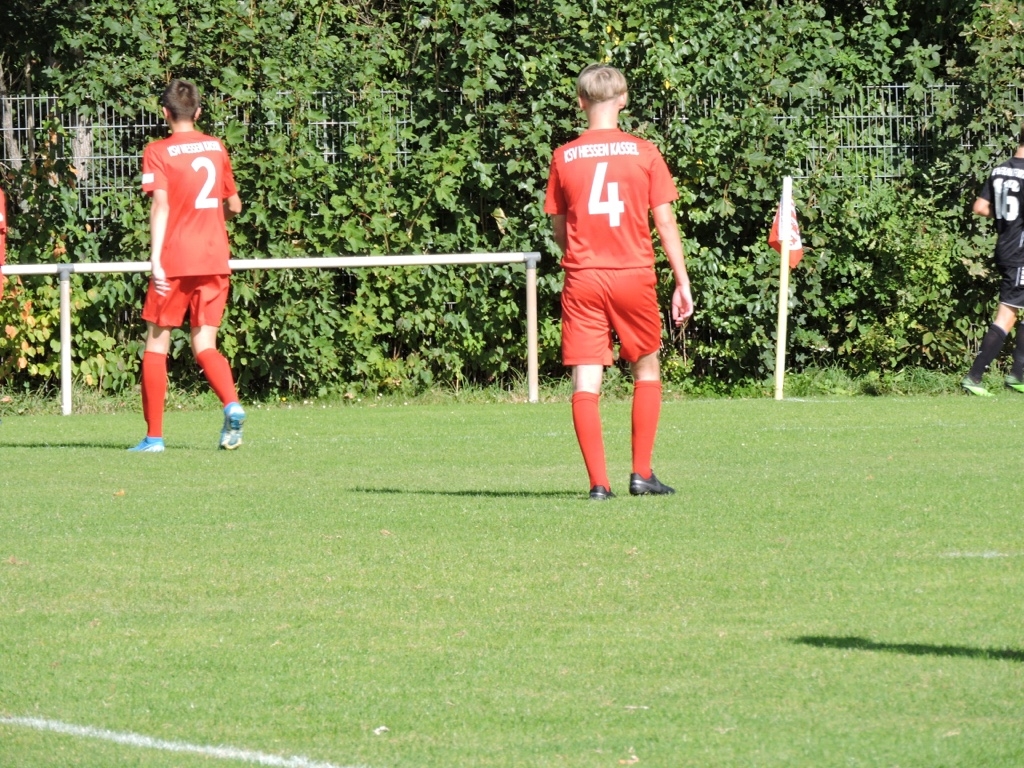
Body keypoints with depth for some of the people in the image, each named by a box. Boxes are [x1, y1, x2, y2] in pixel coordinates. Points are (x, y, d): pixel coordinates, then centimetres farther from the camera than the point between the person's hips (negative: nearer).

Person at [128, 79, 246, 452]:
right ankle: (232, 404, -22)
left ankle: (154, 435, 6)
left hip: (175, 261, -4)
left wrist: (155, 258, -21)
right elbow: (234, 206, 19)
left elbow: (161, 204, -15)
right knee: (205, 345, 7)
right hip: (215, 259, 4)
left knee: (156, 343, 7)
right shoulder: (216, 148, 11)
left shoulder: (158, 152, -4)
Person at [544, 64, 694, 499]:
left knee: (586, 381, 0)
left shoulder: (564, 158, 2)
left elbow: (558, 230, 8)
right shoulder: (644, 154, -1)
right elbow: (665, 222, 0)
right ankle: (641, 474, 12)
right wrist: (682, 282, 5)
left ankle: (598, 481, -7)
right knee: (646, 370, 16)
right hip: (634, 275, 0)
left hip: (582, 278, 0)